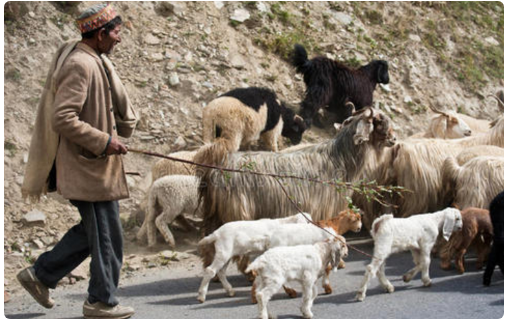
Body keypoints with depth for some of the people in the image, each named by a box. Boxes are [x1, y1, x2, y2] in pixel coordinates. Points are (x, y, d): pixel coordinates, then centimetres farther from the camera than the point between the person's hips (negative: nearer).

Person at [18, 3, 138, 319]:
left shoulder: (94, 62, 13)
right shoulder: (80, 65, -19)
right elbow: (63, 120, -25)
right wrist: (103, 141, -21)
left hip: (96, 164, 10)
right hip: (88, 167, -10)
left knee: (93, 230, 19)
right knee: (107, 236, 0)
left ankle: (41, 274, 25)